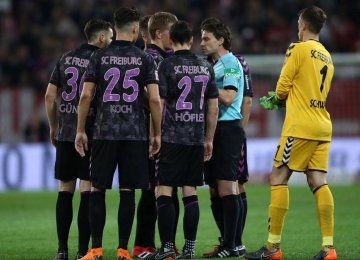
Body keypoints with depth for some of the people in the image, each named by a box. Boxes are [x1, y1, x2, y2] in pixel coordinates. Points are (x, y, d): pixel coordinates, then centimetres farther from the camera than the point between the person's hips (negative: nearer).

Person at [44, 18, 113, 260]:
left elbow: (50, 96, 9)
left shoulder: (65, 59, 9)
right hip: (91, 134, -5)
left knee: (65, 189, 8)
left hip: (65, 133, 5)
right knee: (87, 189, -3)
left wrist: (54, 127, 19)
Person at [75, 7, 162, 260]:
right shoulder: (145, 59, 1)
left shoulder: (100, 57, 2)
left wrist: (80, 130, 5)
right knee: (128, 192, 4)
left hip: (105, 132, 0)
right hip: (136, 134, 0)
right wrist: (157, 134, 4)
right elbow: (155, 99, -4)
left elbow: (86, 95, -2)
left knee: (97, 189, 5)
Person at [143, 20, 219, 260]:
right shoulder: (206, 67, 8)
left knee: (164, 191, -2)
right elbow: (213, 108, 10)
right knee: (190, 193, 7)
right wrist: (209, 139, 18)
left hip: (172, 138, -5)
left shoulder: (168, 65, -6)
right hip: (197, 139, 5)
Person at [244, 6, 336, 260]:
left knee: (279, 178, -1)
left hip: (300, 127, -7)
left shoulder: (298, 49, -6)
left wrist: (276, 98, 17)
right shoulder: (327, 56, 17)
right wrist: (277, 101, 22)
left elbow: (282, 88, -6)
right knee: (319, 182, 3)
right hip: (323, 127, 7)